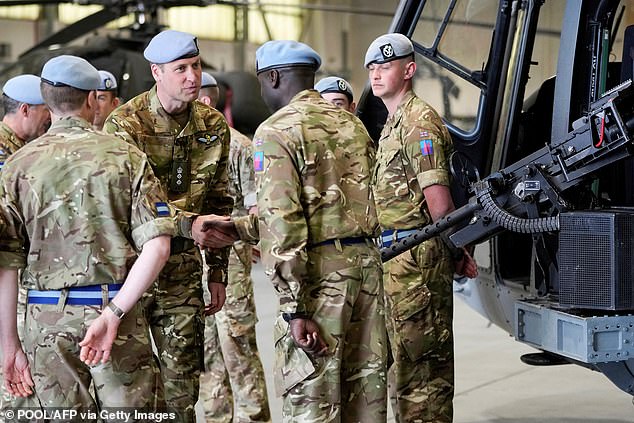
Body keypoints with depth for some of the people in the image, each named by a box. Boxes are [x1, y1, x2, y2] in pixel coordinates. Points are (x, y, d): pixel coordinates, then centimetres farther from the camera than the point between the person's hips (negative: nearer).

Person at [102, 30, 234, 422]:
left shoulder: (214, 125, 5)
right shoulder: (125, 124, -11)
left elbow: (219, 202, 13)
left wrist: (217, 270, 12)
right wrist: (188, 225, -34)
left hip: (183, 269, 4)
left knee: (183, 377, 7)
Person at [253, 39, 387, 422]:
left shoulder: (277, 131, -8)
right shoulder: (351, 124, 15)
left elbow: (282, 221, -16)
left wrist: (294, 308, -16)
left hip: (319, 268, -7)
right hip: (366, 259, 7)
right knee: (366, 381, 14)